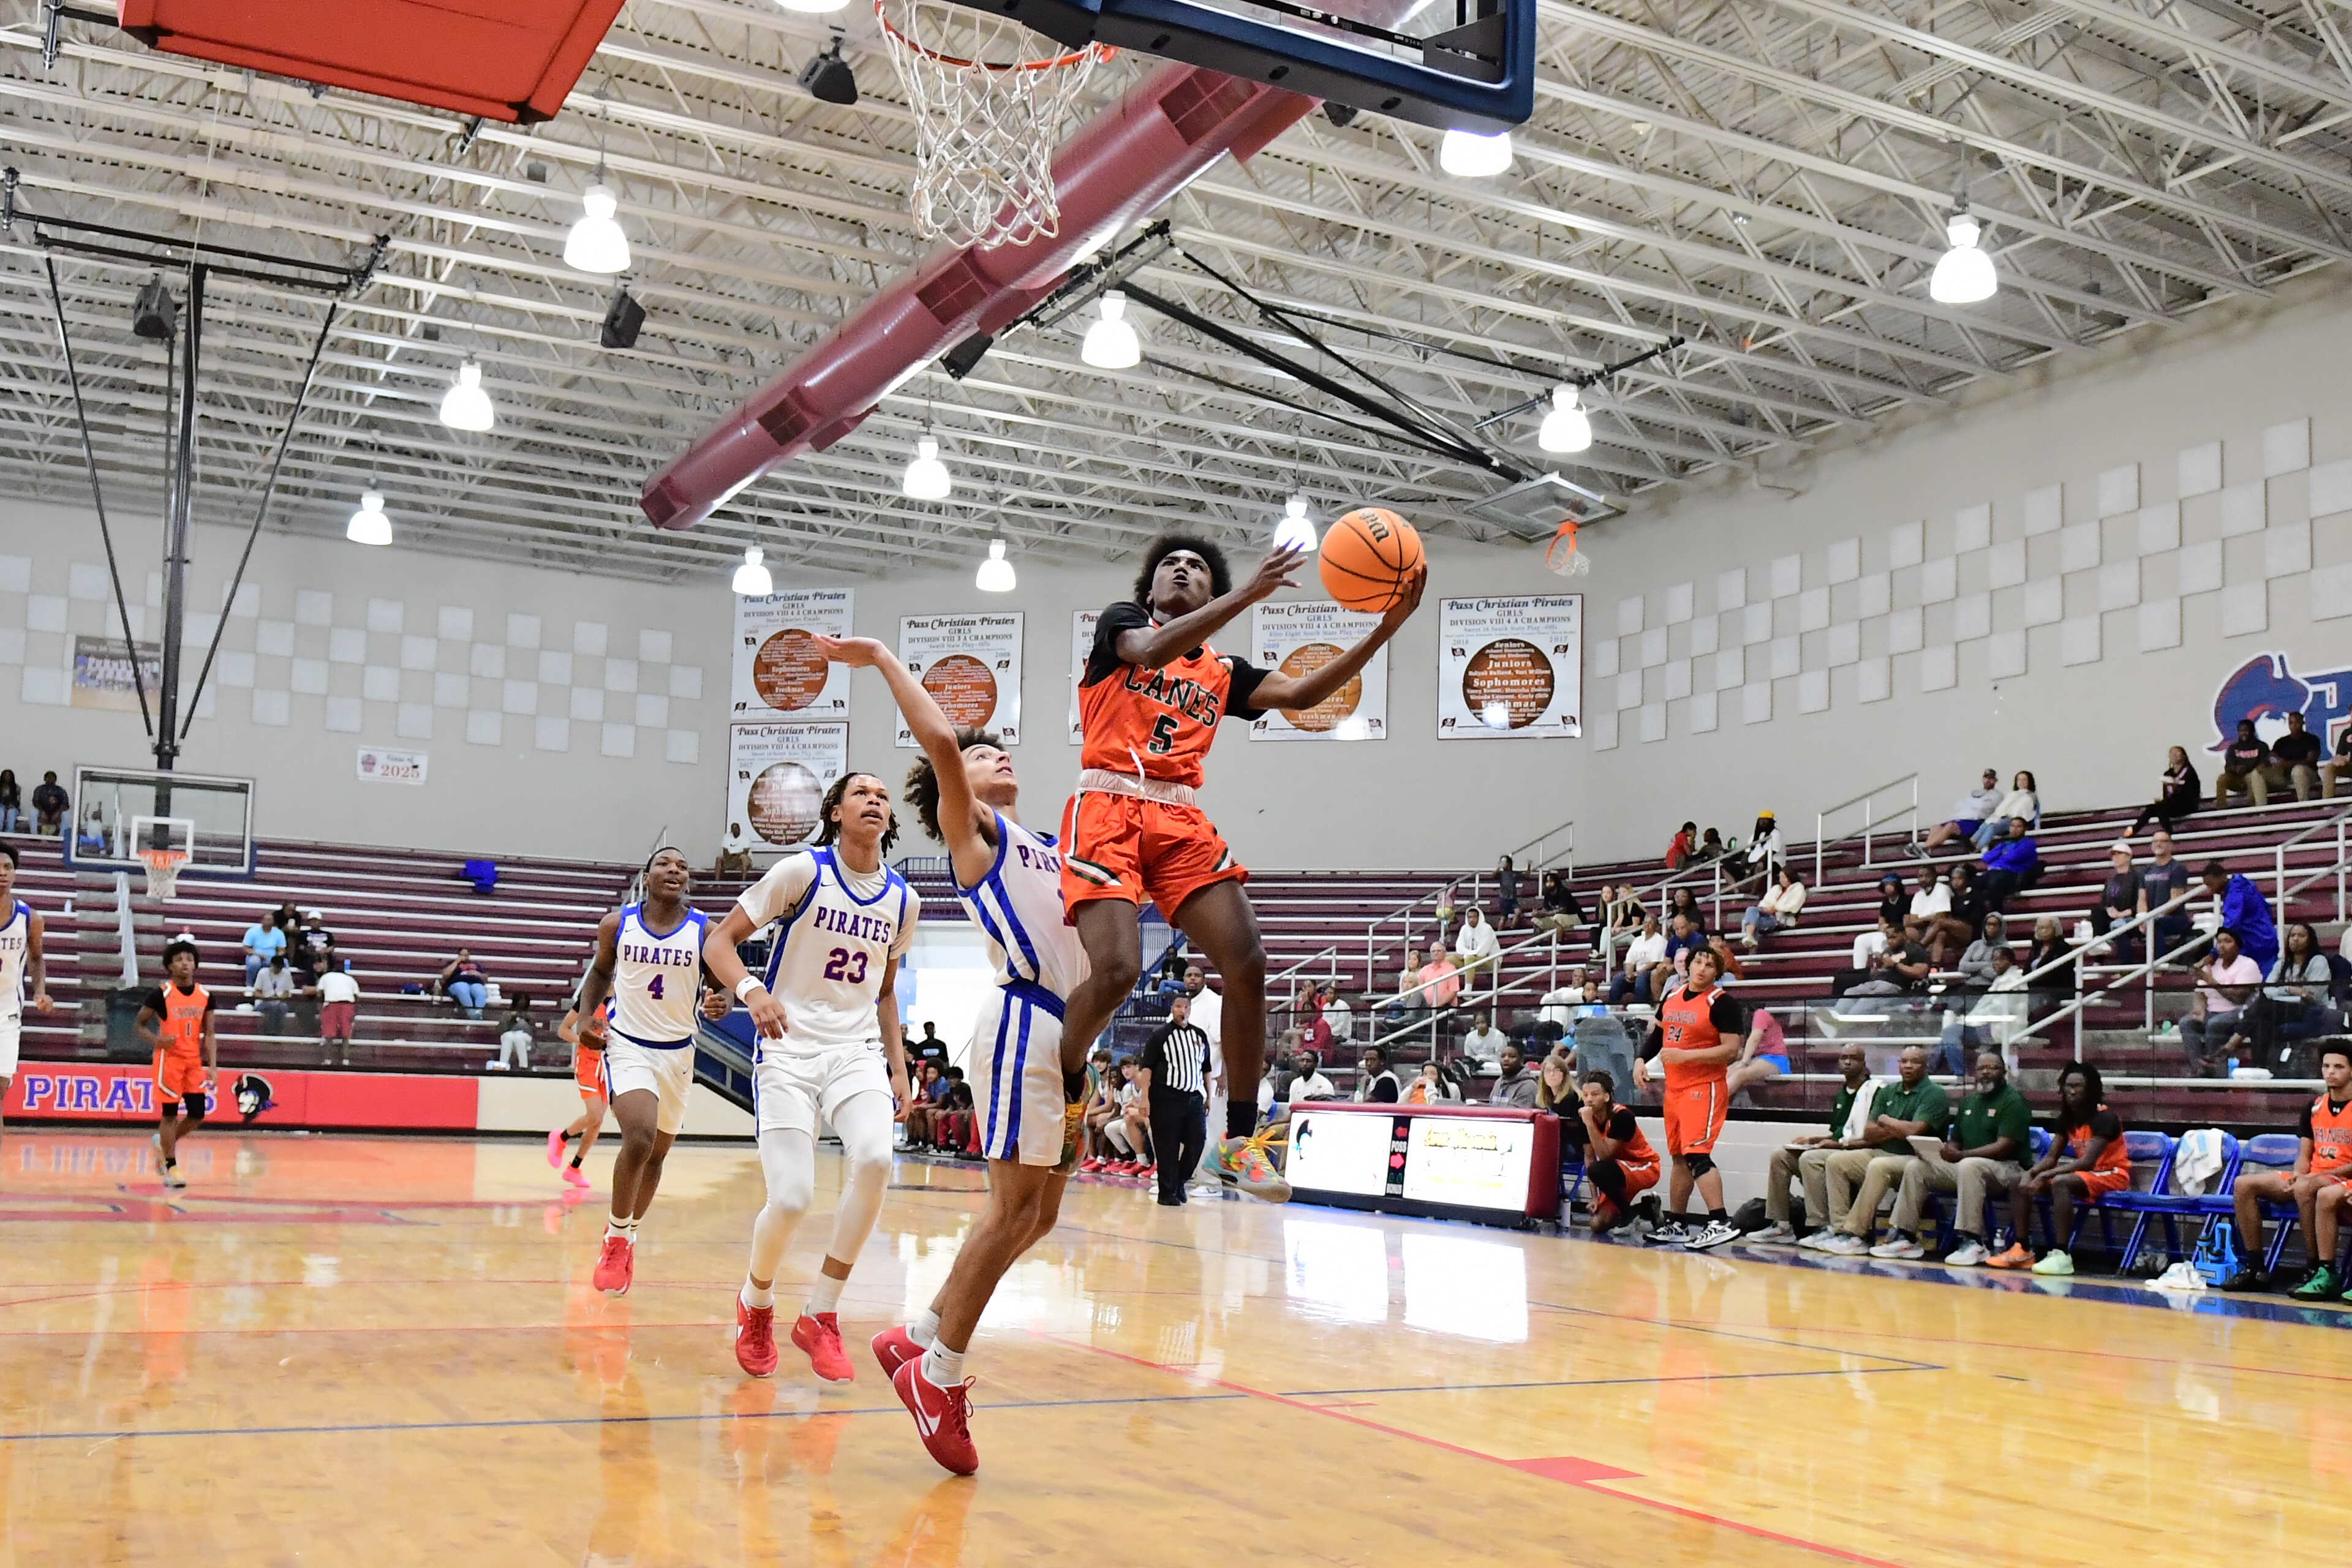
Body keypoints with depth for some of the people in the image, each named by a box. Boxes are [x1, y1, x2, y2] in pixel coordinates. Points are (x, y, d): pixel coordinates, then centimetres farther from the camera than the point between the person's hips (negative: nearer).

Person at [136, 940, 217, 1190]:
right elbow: (139, 1024, 0)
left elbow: (209, 1034, 6)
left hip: (194, 1061, 4)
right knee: (170, 1114, -1)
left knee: (198, 1115, 1)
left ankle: (163, 1143, 27)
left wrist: (213, 1066, -2)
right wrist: (156, 1041, -19)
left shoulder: (206, 996, 3)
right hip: (169, 1060, -4)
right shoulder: (161, 994, -8)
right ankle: (171, 1167, 8)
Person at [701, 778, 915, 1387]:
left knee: (874, 1158, -26)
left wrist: (898, 1067, 15)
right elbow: (719, 941, -5)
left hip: (857, 1050, 3)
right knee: (791, 1198, -16)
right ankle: (755, 1304, 18)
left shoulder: (902, 900, 8)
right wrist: (752, 990, -24)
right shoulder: (803, 871, -5)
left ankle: (820, 1315, -9)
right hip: (788, 1048, -3)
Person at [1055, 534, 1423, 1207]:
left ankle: (1238, 1140, -1)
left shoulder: (1222, 671, 22)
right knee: (1116, 970, -22)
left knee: (1246, 963, -12)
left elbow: (1301, 692, 9)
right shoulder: (1121, 623, 12)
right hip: (1108, 807, -4)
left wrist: (1387, 625, 0)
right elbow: (1152, 652, -12)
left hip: (1181, 821, 5)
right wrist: (1248, 594, -21)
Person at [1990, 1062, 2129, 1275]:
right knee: (2020, 1183, -3)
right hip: (2085, 1173, 8)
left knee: (2060, 1183, -36)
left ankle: (2061, 1255, -39)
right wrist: (2031, 1173, -18)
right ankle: (2022, 1250, -7)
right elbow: (2051, 1157, 4)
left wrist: (2045, 1175, -32)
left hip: (2111, 1175, -8)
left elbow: (2087, 1161, -29)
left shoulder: (2104, 1118, -19)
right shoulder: (2067, 1119, 5)